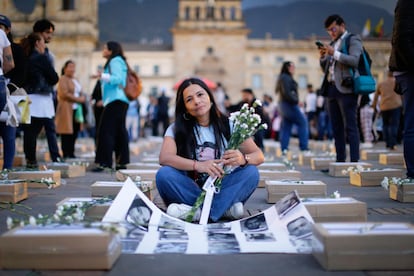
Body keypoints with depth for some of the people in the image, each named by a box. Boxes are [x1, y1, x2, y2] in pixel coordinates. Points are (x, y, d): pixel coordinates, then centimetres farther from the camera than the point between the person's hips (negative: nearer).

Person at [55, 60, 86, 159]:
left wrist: (83, 98, 4)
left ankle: (71, 153, 11)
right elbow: (64, 94, -15)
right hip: (67, 109, -8)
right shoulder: (63, 79, -4)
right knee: (67, 133, -7)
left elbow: (80, 94, 26)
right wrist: (78, 99, -13)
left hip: (76, 109, 8)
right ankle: (66, 154, -2)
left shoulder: (75, 80, 23)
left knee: (75, 132, 5)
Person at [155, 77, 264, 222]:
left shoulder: (228, 125, 3)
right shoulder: (177, 128, 1)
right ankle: (226, 208, -26)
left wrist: (243, 159, -29)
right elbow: (164, 158, -17)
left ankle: (199, 211, -30)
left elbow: (259, 156, -4)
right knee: (164, 174, -27)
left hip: (222, 191, 1)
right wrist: (197, 165, -34)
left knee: (251, 172, -23)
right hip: (191, 190, 0)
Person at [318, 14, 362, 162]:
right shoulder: (332, 44, 23)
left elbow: (355, 60, -13)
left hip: (345, 89, -7)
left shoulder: (353, 40, 3)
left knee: (350, 127, -9)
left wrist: (334, 53, -16)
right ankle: (340, 160, 8)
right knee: (336, 128, 6)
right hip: (331, 88, 7)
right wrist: (323, 57, 5)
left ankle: (354, 161, -10)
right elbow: (325, 69, 23)